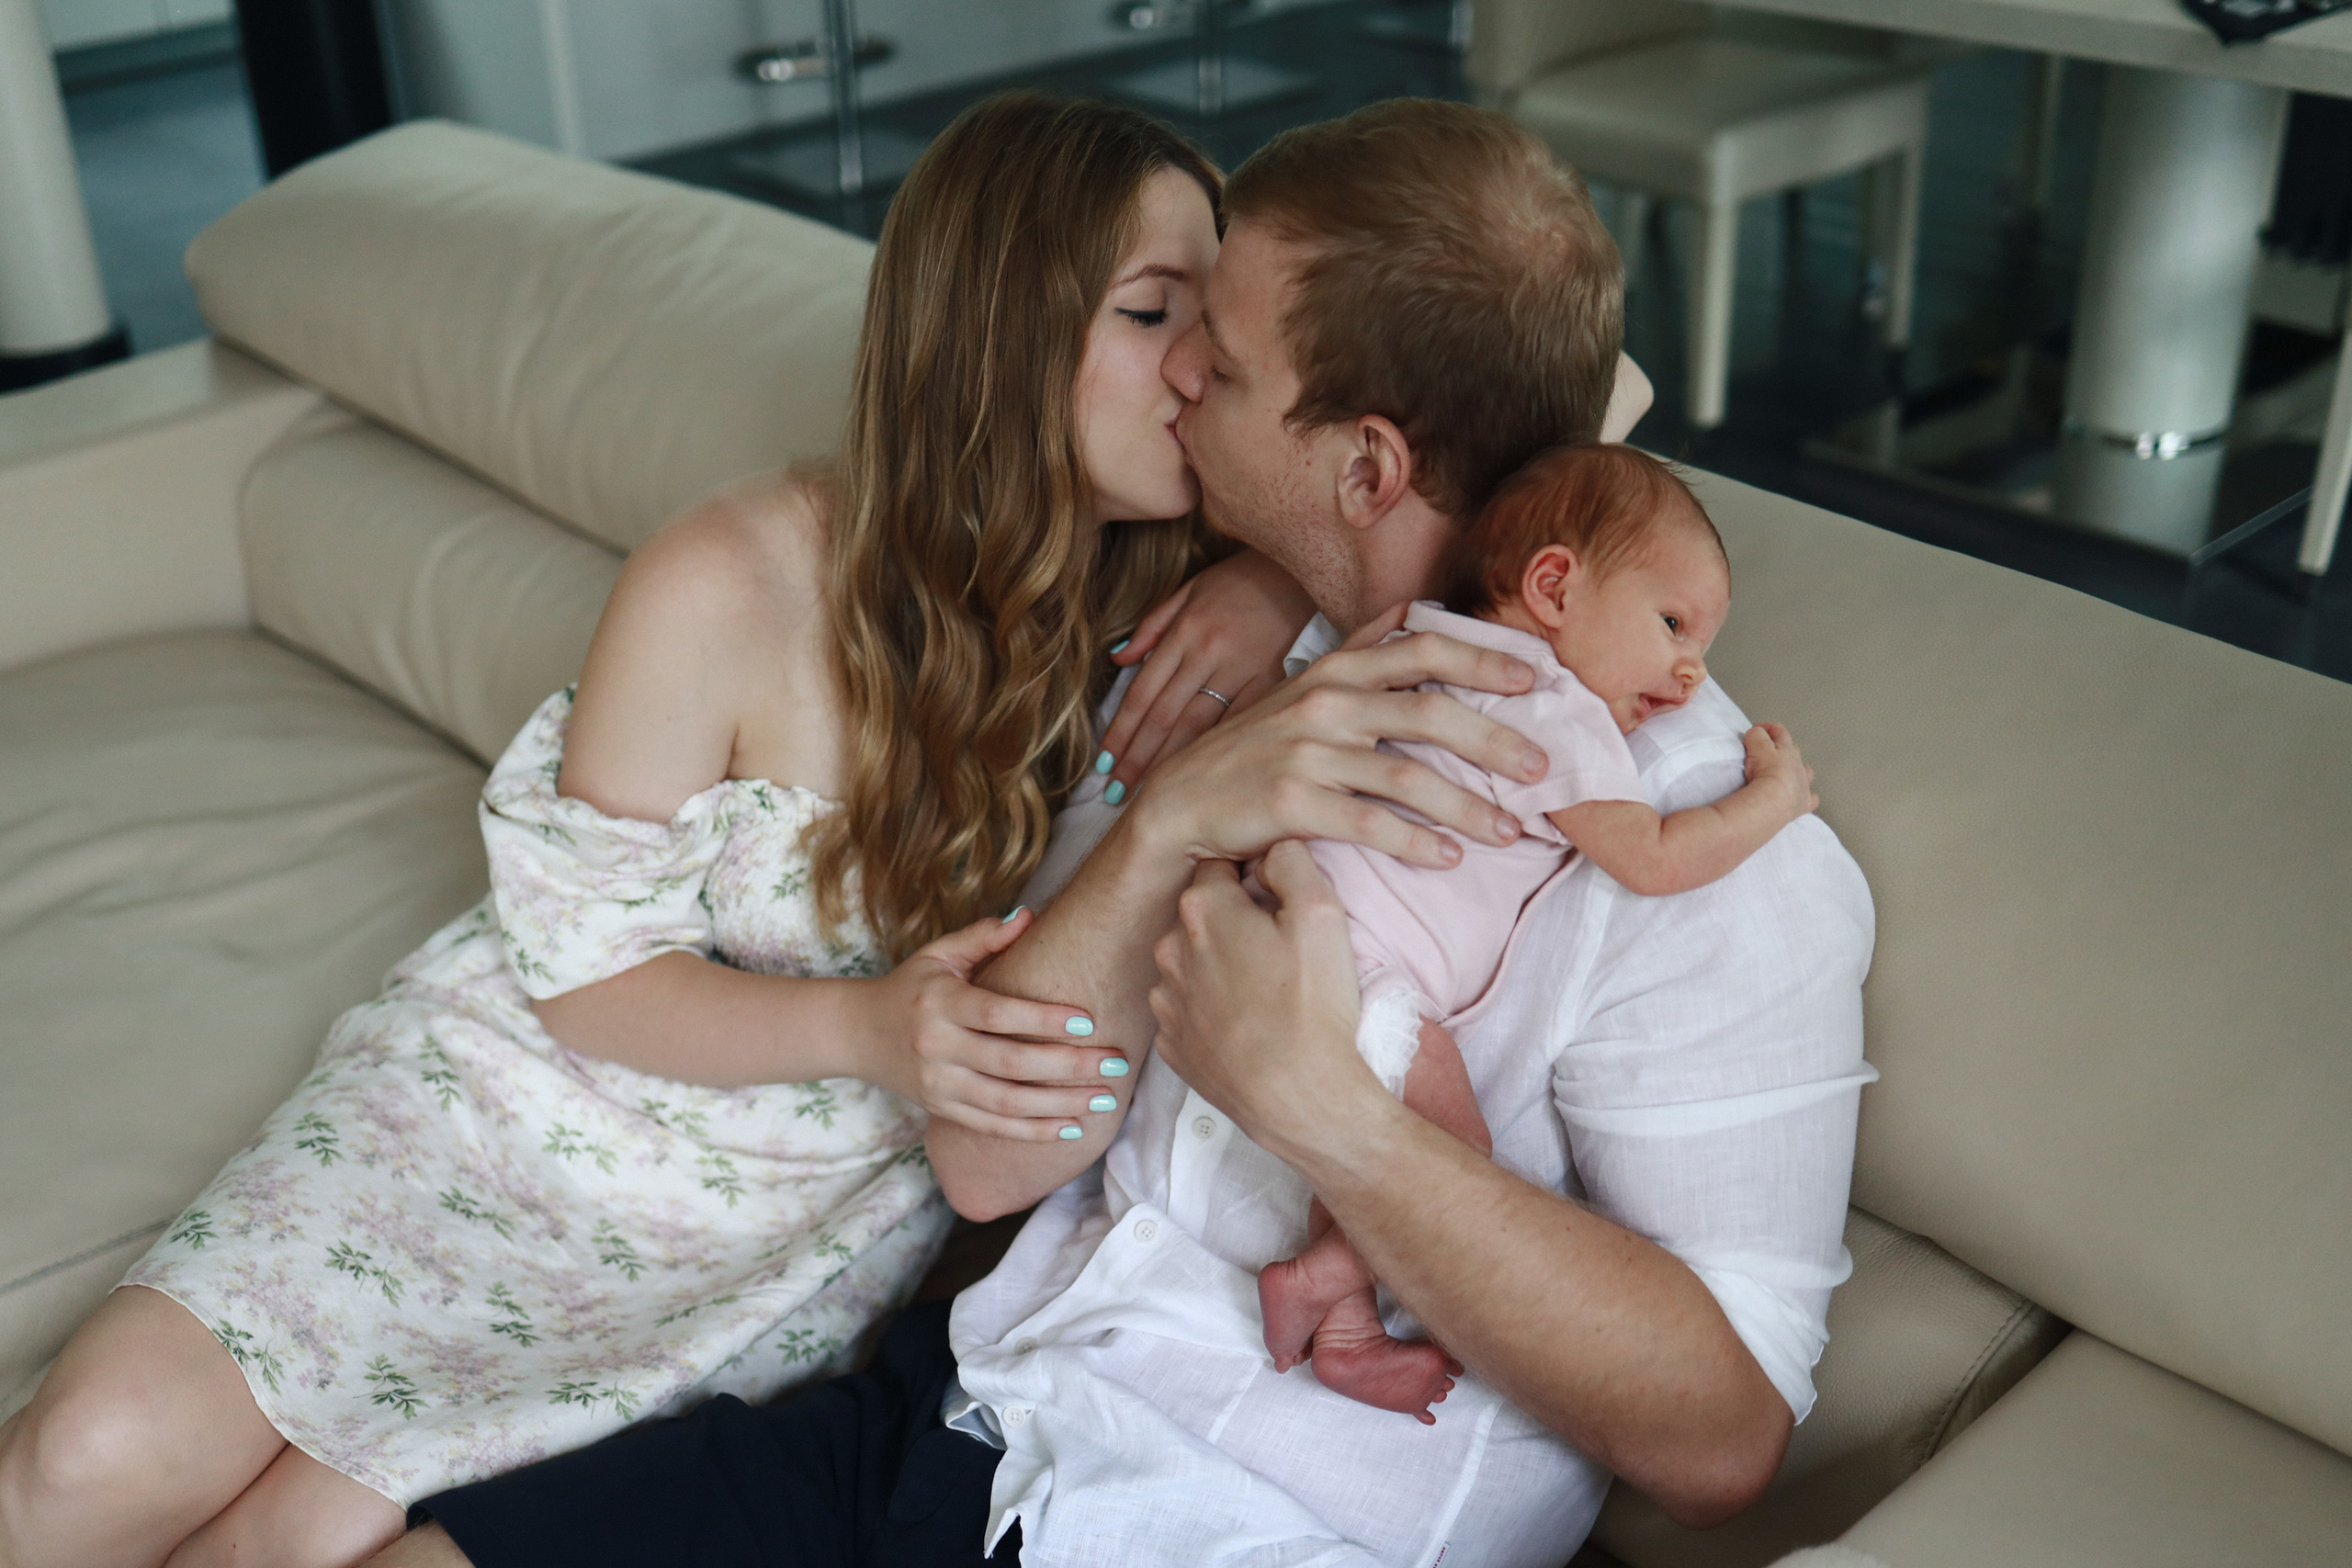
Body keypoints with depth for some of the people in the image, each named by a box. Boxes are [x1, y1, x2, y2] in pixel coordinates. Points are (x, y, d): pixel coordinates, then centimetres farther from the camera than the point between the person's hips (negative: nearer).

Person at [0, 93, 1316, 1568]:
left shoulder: (1146, 580, -11)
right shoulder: (731, 587, -21)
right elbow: (587, 968, -12)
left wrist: (1267, 591, -23)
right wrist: (870, 1031, -31)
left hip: (807, 1208, 2)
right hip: (549, 1098, -1)